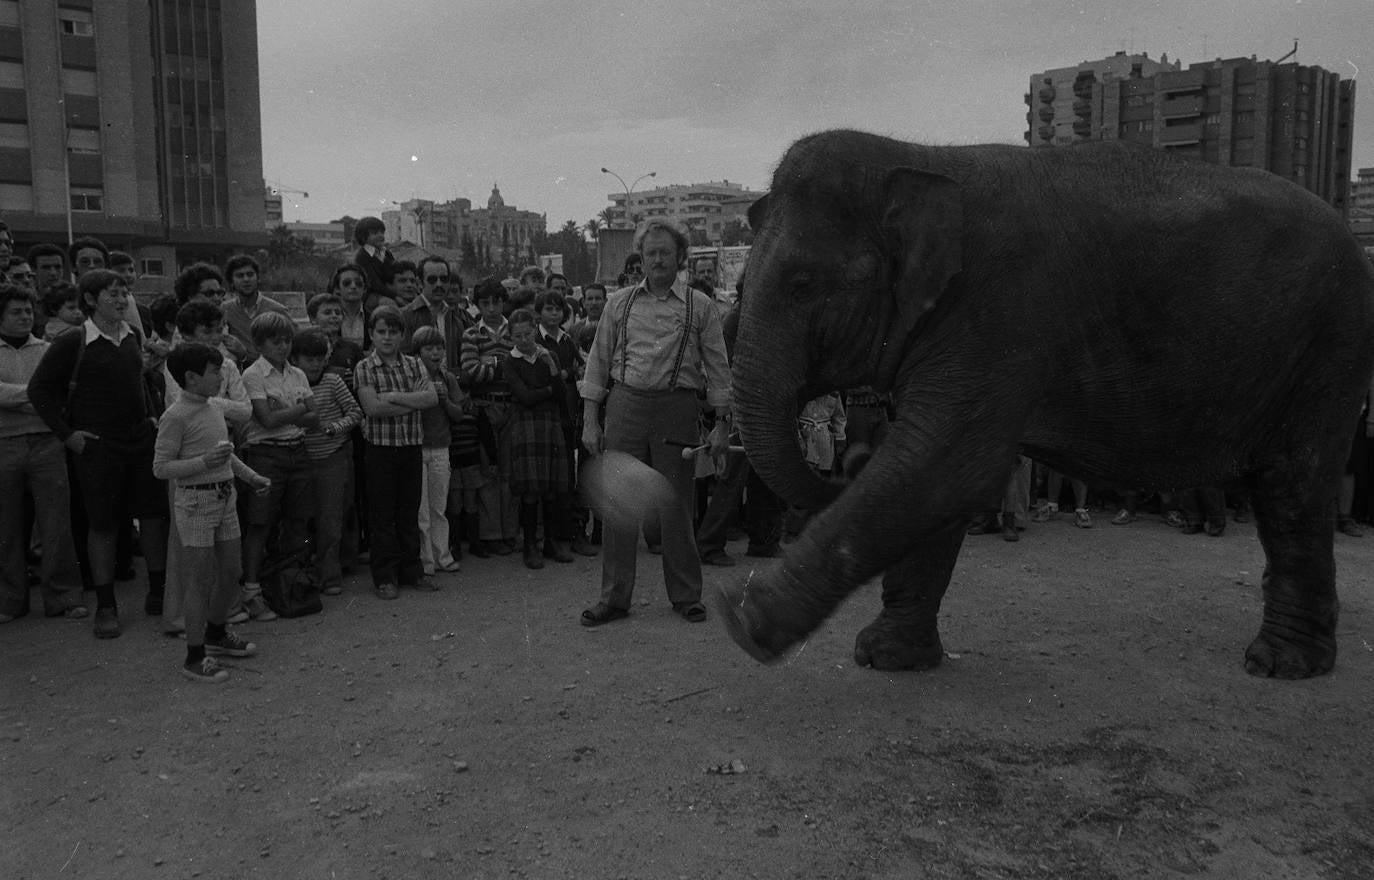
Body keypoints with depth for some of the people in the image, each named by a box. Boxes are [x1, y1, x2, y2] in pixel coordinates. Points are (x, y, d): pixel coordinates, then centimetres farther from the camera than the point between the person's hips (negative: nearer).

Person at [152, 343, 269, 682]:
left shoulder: (212, 409, 11)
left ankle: (216, 634, 36)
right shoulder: (177, 416, -14)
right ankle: (195, 657, 8)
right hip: (195, 501, -8)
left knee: (230, 574, 15)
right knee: (200, 581, -2)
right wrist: (204, 462, -25)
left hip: (224, 497, 8)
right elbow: (161, 467, -16)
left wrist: (251, 476, 18)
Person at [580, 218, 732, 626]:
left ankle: (686, 596, 21)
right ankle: (614, 598, 16)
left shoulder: (699, 306, 4)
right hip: (625, 405, 2)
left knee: (676, 506, 5)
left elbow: (718, 367, 5)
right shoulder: (620, 303, 9)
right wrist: (590, 420, 4)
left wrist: (722, 423, 0)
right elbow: (598, 361, 10)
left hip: (676, 408, -2)